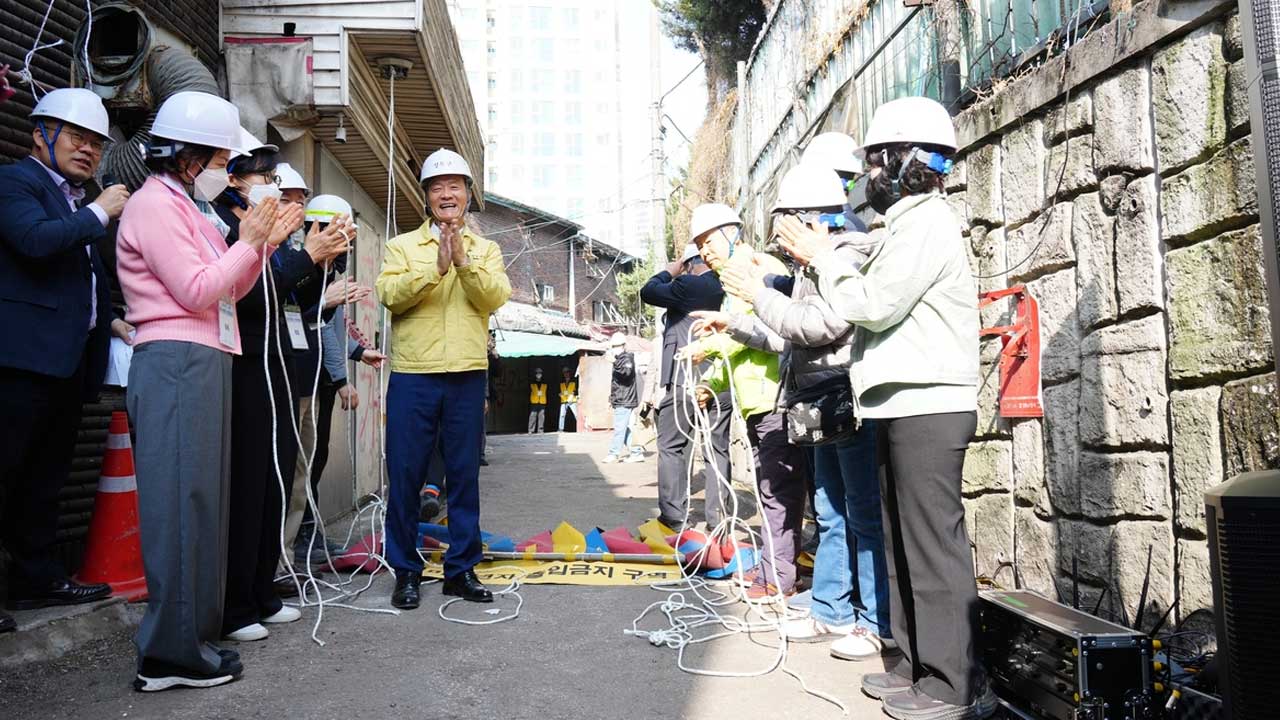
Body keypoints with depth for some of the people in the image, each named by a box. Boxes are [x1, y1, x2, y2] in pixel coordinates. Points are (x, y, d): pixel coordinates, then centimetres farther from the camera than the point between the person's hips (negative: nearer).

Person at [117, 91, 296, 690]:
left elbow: (228, 291, 20)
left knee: (203, 500, 9)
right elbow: (196, 291, -15)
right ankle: (171, 654, -2)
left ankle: (195, 637, 17)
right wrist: (249, 241, -7)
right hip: (176, 364, -10)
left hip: (204, 364, 10)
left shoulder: (186, 208, 22)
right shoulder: (154, 204, -6)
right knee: (181, 501, -8)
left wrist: (265, 243, 12)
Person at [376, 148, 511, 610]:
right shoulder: (402, 246, 10)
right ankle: (406, 571, 14)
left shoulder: (485, 250, 13)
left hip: (467, 376, 1)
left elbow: (496, 297, -5)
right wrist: (435, 267, -20)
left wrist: (464, 263, -19)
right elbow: (390, 294, -8)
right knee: (405, 475, 2)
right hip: (412, 376, -1)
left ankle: (461, 569, 15)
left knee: (464, 475, 5)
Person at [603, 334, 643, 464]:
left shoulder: (627, 358, -7)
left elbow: (626, 372, -29)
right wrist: (611, 398, 27)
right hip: (620, 400, 10)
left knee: (619, 427, -9)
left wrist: (615, 361, -41)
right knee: (624, 428, 10)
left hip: (625, 401, -10)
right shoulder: (619, 360, 21)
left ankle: (614, 454, -7)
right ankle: (636, 453, 12)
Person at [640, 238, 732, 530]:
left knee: (672, 448, 4)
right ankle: (717, 518, 10)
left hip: (684, 382, -6)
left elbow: (648, 292, -2)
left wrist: (671, 270, 11)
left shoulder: (689, 284, -10)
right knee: (718, 450, 9)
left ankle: (672, 517, 3)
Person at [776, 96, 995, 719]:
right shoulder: (911, 223, 22)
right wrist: (825, 257, 10)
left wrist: (819, 257, -3)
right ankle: (917, 664, 22)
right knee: (904, 541, 13)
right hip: (904, 406, 10)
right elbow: (874, 301, 16)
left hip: (928, 407, -10)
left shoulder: (927, 222, -9)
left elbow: (874, 305, -14)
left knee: (934, 543, -7)